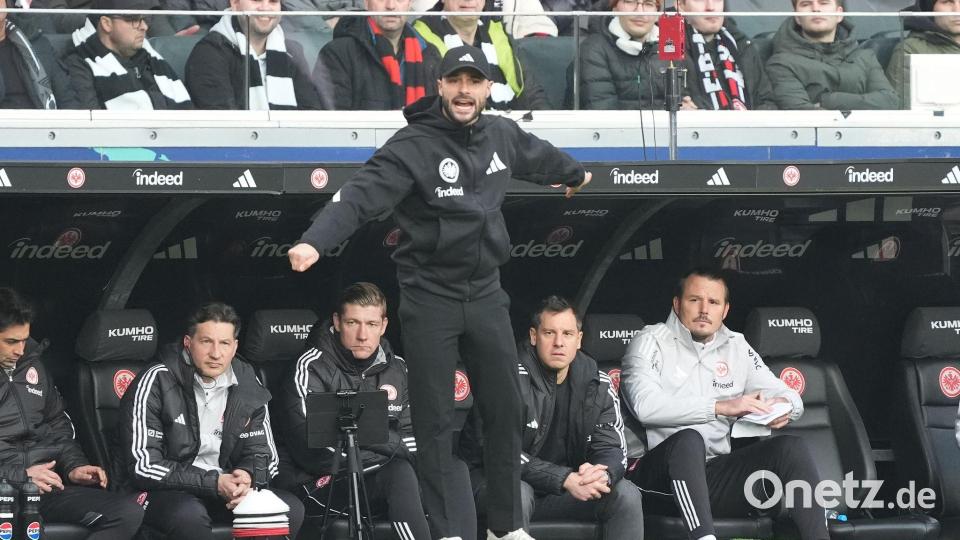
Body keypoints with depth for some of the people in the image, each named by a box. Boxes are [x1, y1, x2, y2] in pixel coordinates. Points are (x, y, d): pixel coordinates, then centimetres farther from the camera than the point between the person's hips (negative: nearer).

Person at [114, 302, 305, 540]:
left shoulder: (247, 385, 3)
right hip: (163, 490, -5)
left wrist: (246, 477, -17)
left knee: (291, 509, -17)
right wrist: (214, 483, -23)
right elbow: (144, 466, -18)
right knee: (188, 514, -38)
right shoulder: (155, 383, -12)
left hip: (225, 486, 5)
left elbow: (263, 455, 10)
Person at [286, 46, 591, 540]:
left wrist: (575, 174, 47)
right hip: (429, 300, -6)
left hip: (486, 294, 6)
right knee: (435, 420, 1)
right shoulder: (412, 146, -16)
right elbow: (361, 196, -27)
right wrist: (314, 241, -44)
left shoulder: (501, 135, 4)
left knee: (504, 411, 12)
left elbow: (538, 156, 27)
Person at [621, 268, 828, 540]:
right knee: (688, 439, -37)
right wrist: (722, 407, -24)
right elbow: (646, 405, -17)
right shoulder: (651, 341, 2)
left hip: (715, 477, 5)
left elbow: (791, 396, 17)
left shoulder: (736, 347, 18)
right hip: (658, 474, -5)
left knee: (792, 446, -17)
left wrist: (784, 406, -11)